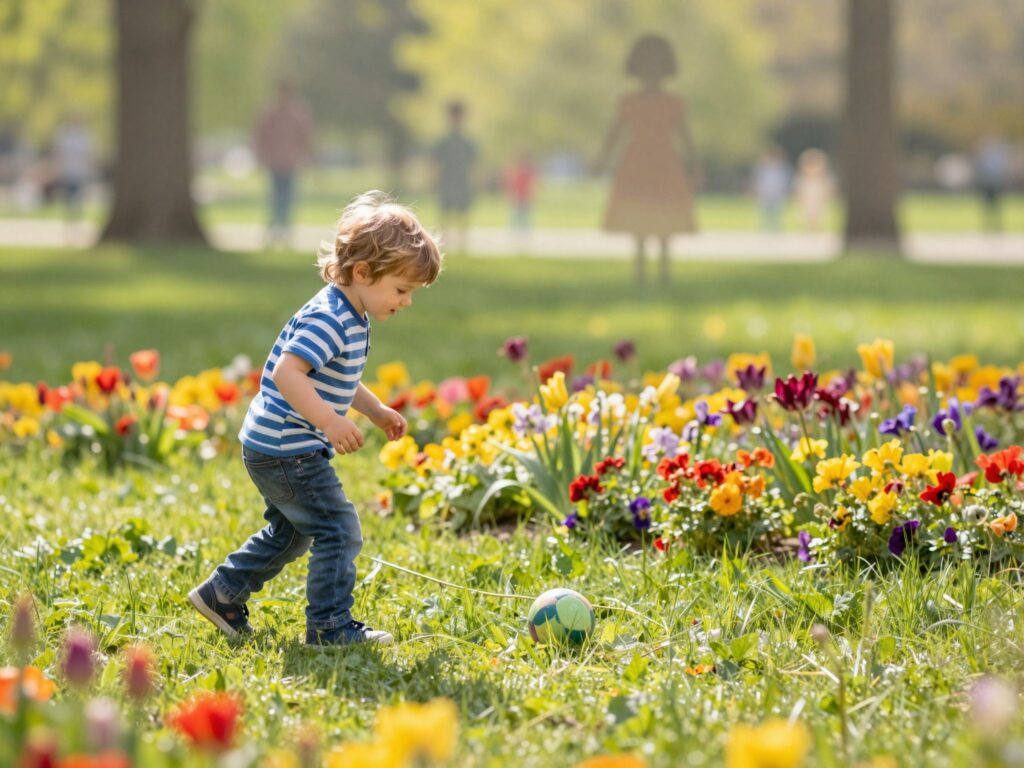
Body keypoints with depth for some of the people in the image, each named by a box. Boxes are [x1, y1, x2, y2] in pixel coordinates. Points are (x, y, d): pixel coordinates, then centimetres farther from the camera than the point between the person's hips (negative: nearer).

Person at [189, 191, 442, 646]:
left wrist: (377, 411, 22)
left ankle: (221, 594, 31)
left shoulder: (351, 319, 11)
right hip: (288, 451, -11)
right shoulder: (328, 319, -22)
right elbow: (287, 373, -33)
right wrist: (331, 421, -37)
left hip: (272, 450, 11)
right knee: (338, 531, -8)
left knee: (290, 532, 23)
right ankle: (331, 627, -3)